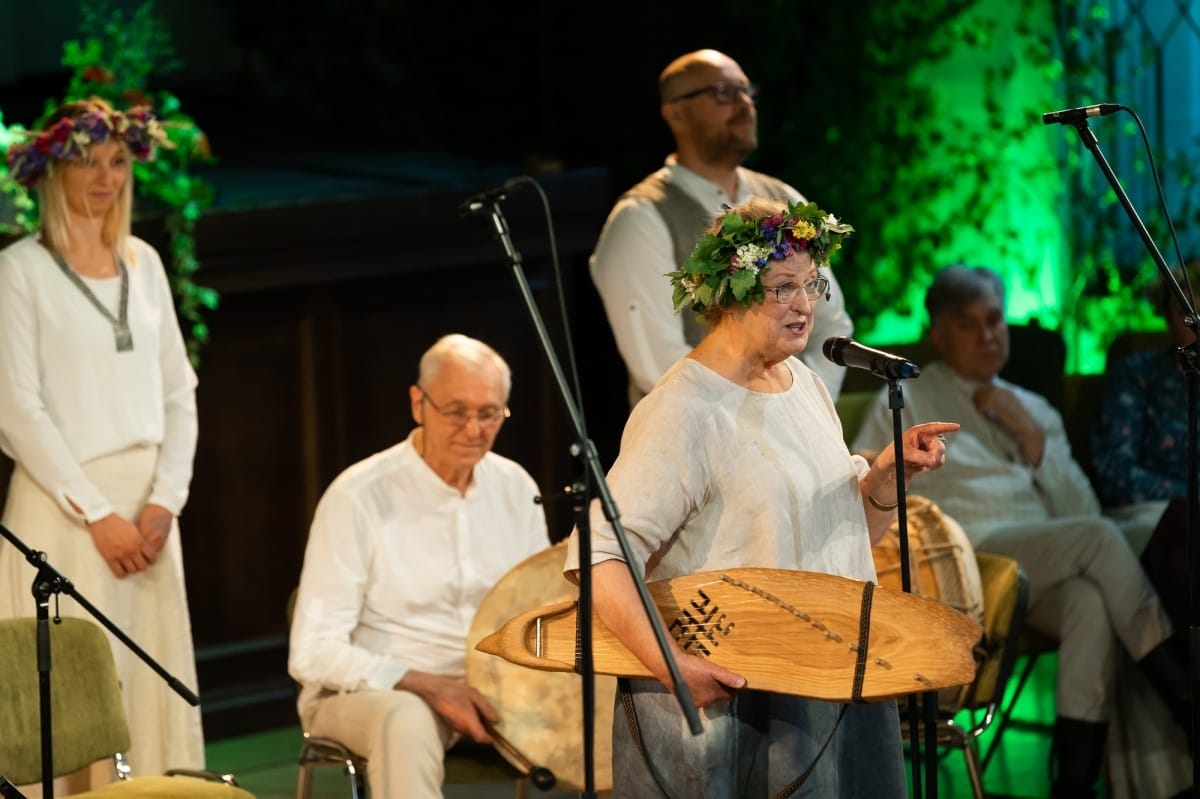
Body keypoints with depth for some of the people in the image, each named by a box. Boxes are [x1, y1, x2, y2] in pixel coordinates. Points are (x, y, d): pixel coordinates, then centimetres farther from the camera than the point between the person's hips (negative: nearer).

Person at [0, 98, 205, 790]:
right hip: (62, 507, -5)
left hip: (146, 505, 5)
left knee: (157, 677, 4)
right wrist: (98, 514, -12)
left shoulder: (143, 263, 12)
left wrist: (165, 499, -2)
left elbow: (178, 390, 12)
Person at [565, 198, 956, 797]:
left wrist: (888, 475, -1)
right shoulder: (685, 411, -16)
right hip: (725, 701, -8)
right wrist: (670, 664, -33)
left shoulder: (805, 385, 10)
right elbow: (599, 557, -23)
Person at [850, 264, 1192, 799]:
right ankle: (1184, 699, -28)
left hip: (1047, 573, 4)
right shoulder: (906, 403, 14)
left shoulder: (1035, 411, 25)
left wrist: (1031, 436, 3)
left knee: (1091, 599, -35)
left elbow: (1080, 510, 15)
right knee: (1099, 537, -28)